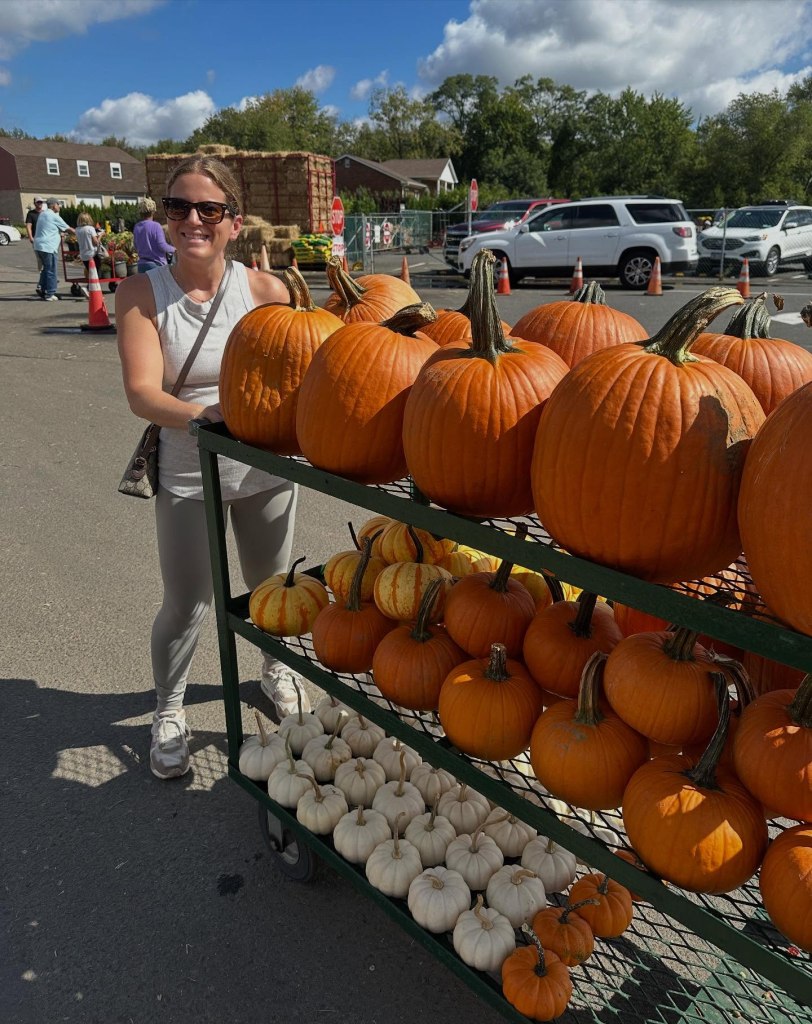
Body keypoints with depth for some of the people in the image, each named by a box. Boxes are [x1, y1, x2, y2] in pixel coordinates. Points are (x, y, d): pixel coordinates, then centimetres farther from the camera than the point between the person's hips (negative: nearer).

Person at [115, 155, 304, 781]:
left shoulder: (264, 290, -7)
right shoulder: (141, 295, -8)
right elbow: (143, 393, -20)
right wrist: (209, 413, -37)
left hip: (266, 469, 2)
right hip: (188, 475, -1)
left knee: (273, 590, 17)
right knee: (187, 606, 3)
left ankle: (275, 667, 49)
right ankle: (168, 709, 32)